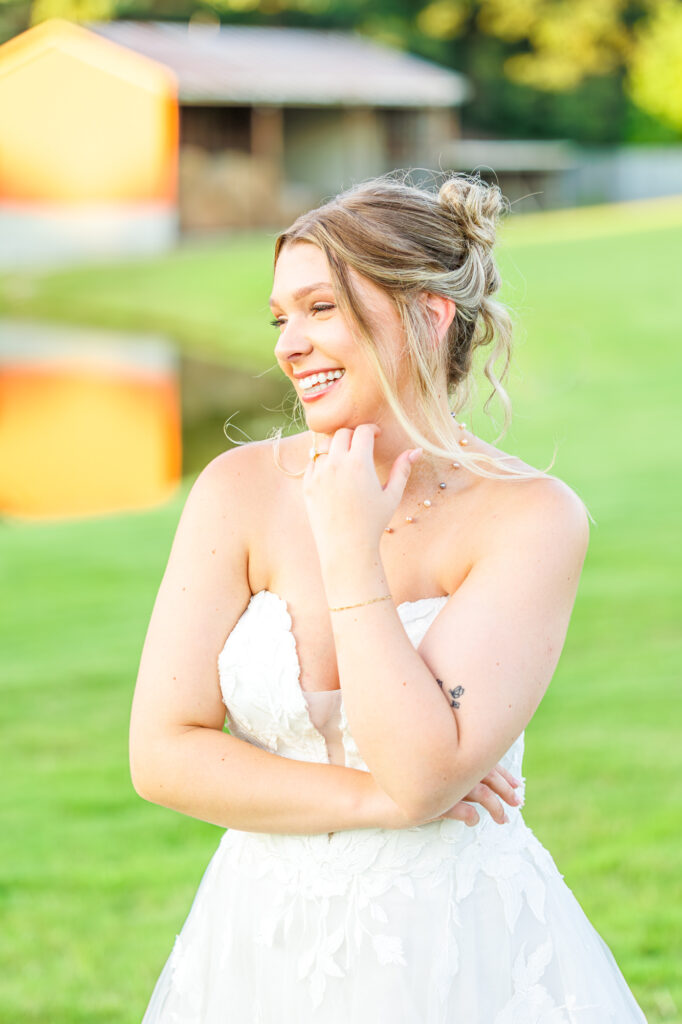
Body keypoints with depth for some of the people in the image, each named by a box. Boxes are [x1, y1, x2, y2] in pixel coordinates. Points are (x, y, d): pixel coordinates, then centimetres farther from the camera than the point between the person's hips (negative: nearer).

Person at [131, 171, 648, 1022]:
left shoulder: (532, 516, -13)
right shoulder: (241, 490, -7)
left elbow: (423, 774, -22)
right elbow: (161, 755, -10)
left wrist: (349, 551, -20)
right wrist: (373, 800, -15)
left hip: (464, 955, -2)